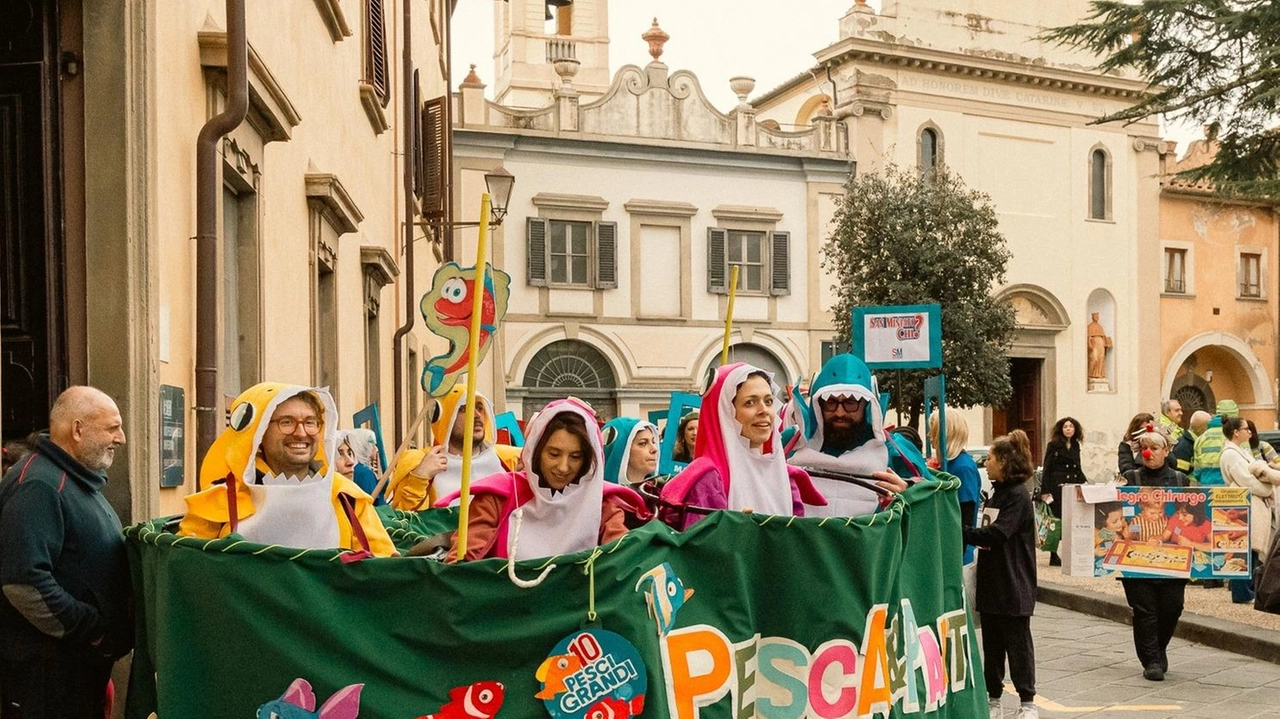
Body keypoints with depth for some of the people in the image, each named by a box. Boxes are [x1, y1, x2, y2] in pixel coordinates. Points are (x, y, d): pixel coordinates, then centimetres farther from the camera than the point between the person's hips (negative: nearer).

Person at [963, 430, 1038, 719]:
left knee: (1018, 646, 2)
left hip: (1013, 587, -8)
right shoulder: (996, 493, 13)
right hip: (991, 584, 8)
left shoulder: (1018, 496, -14)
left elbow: (996, 534, -24)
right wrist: (964, 533, -2)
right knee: (992, 646, 12)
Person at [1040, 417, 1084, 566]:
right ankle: (1054, 557, 3)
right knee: (1058, 519, -3)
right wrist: (1045, 490, -11)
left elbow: (1078, 469, 21)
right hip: (1057, 487, -5)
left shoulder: (1075, 446, 15)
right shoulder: (1053, 445, -1)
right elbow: (1047, 468, -5)